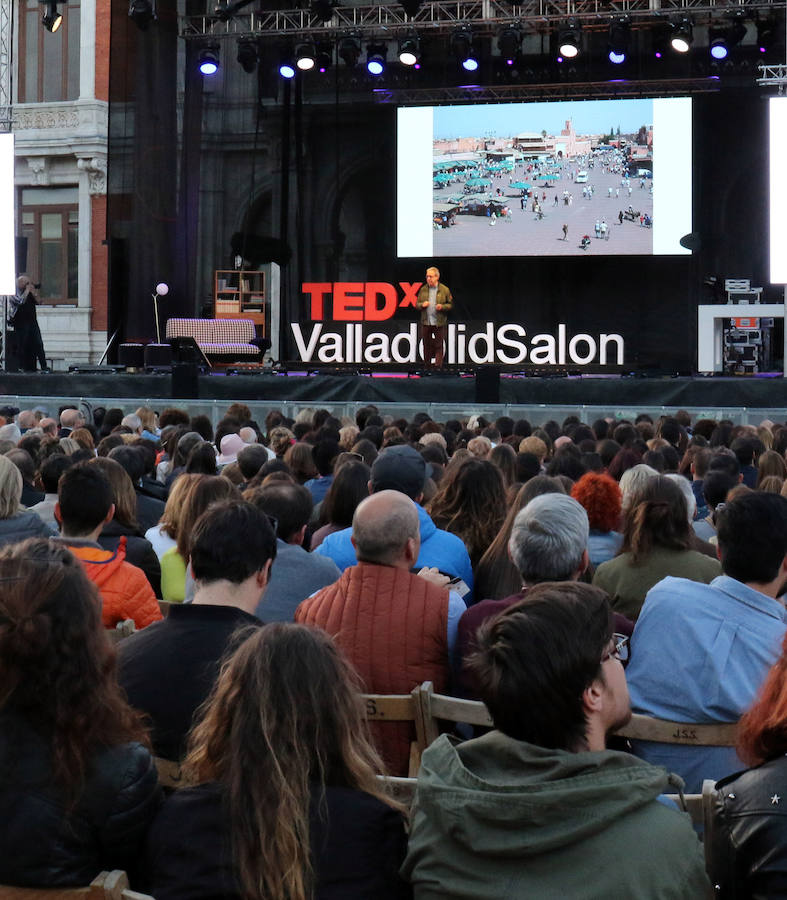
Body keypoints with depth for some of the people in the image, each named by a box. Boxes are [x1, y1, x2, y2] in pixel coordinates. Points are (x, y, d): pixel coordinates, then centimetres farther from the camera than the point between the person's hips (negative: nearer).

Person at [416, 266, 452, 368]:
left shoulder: (444, 290, 0)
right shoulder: (423, 289, 9)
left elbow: (450, 305, 4)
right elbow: (417, 304, 14)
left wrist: (442, 306, -15)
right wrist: (422, 305, -8)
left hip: (439, 322, -3)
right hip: (426, 322, 3)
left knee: (438, 345, -1)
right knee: (426, 345, 8)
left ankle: (438, 365, 4)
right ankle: (427, 365, 17)